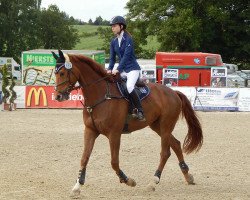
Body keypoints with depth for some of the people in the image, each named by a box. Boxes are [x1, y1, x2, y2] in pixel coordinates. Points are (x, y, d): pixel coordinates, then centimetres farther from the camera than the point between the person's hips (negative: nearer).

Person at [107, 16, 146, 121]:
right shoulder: (114, 41, 8)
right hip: (122, 70, 8)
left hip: (132, 69, -8)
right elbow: (112, 57, 8)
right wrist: (110, 69, -9)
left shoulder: (128, 39, -12)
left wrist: (118, 69, -26)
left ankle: (140, 111, -28)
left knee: (129, 86, -31)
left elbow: (126, 55, -20)